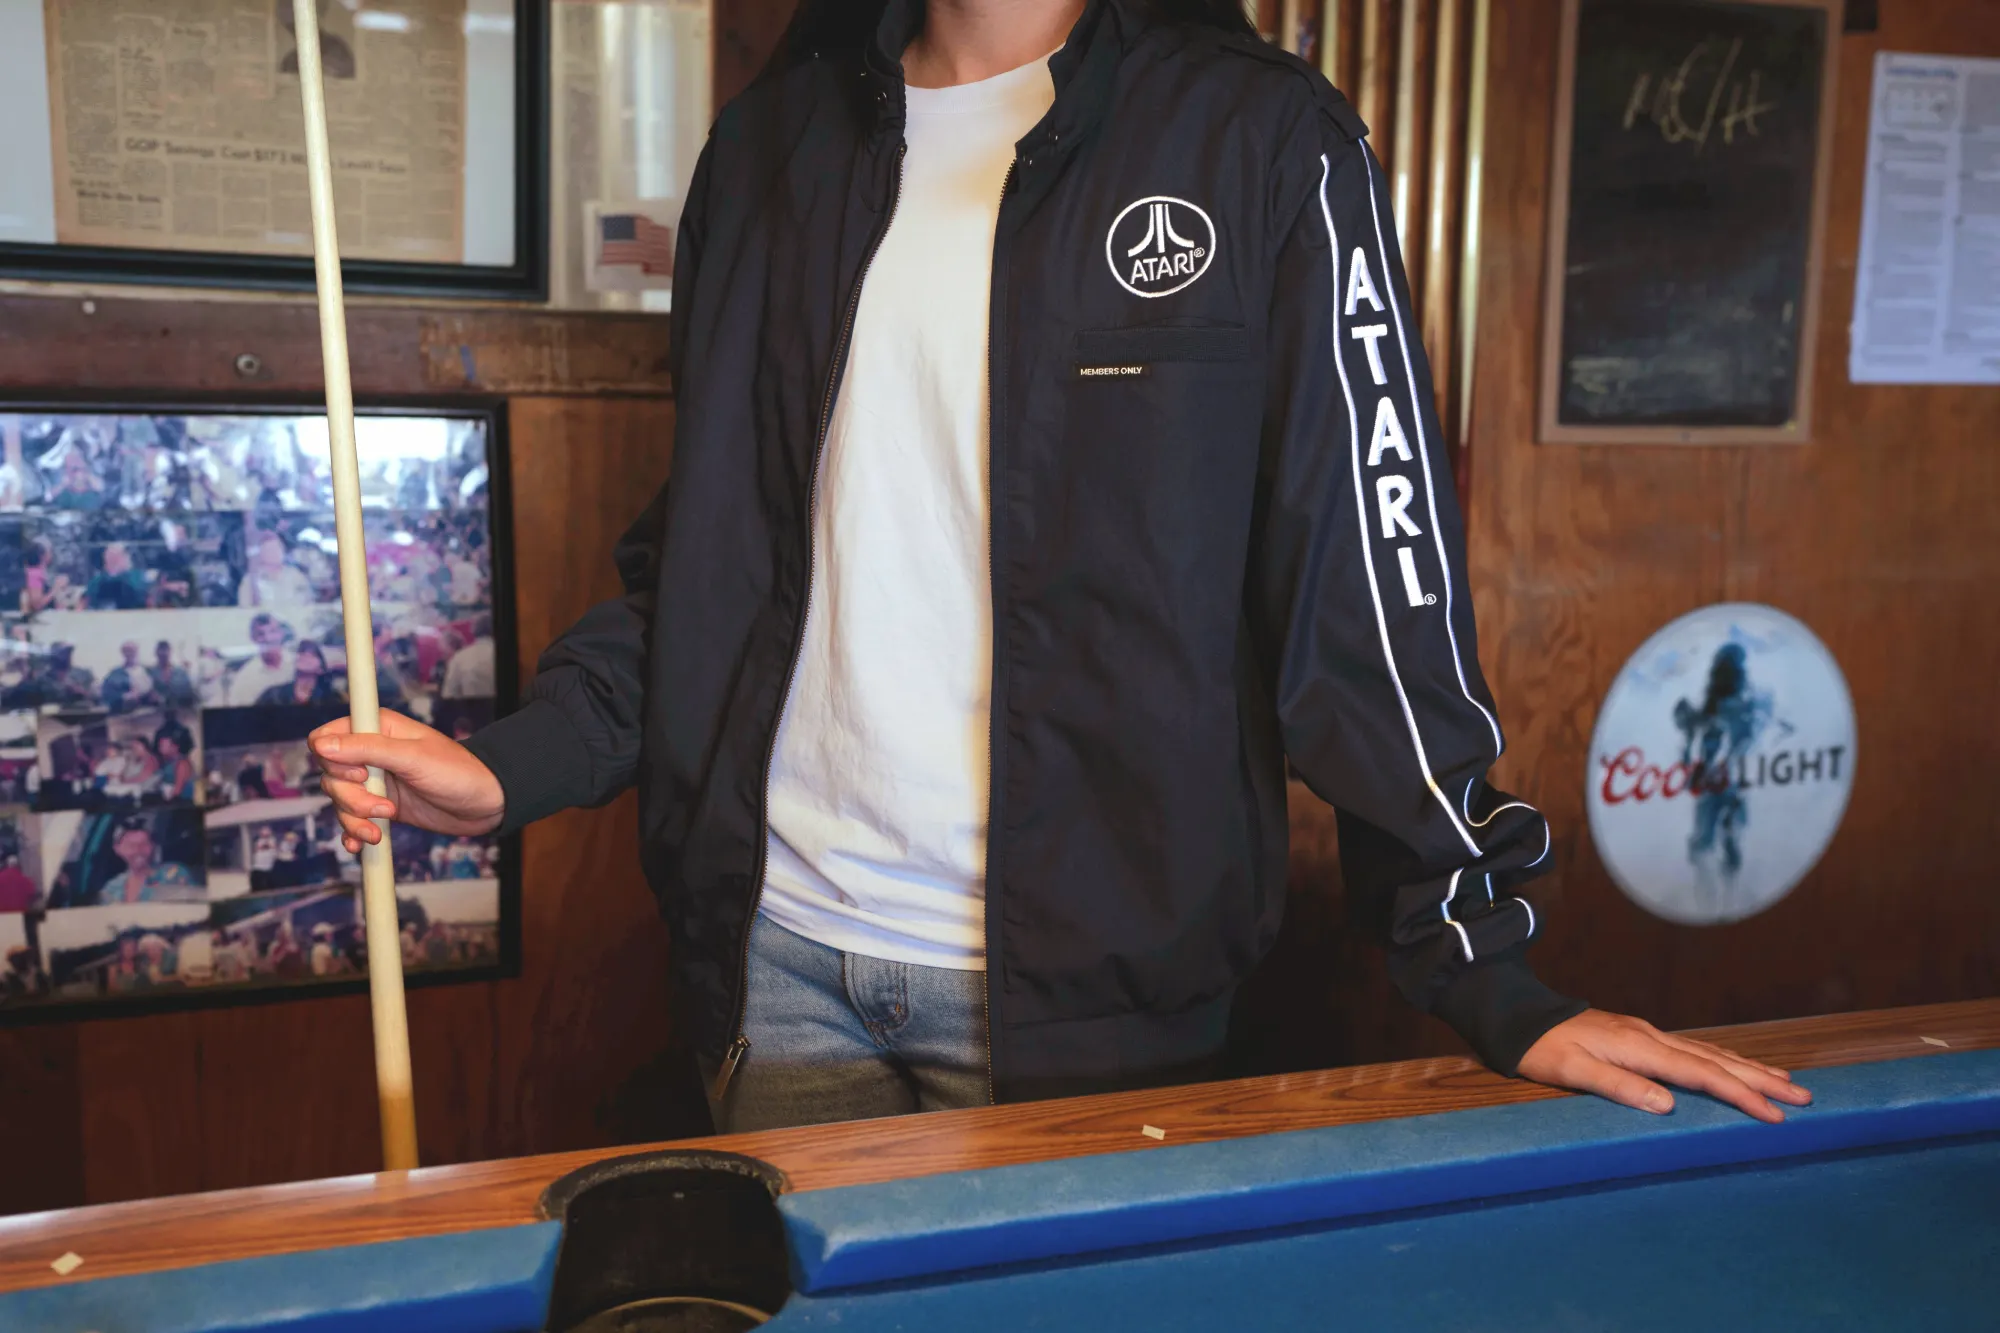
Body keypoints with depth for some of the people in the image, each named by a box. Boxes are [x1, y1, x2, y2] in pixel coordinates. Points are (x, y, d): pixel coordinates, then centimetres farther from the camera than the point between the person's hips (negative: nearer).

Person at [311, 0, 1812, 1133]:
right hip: (780, 950, 4)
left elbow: (1370, 588, -9)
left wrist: (1496, 984, -9)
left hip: (1086, 981, -3)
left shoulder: (1264, 139, -7)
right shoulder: (777, 143, 7)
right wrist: (514, 767, -1)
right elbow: (712, 551, 12)